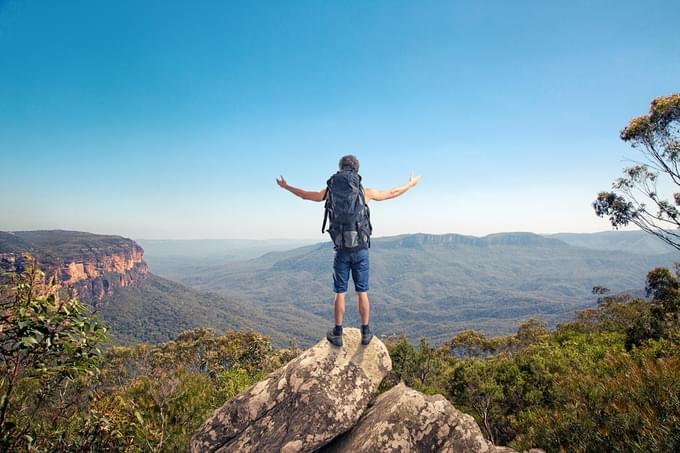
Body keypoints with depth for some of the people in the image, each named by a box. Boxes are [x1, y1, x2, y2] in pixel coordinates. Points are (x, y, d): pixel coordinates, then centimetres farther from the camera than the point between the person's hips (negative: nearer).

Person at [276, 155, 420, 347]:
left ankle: (337, 334, 15)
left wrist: (285, 186, 38)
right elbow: (392, 193, 11)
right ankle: (365, 333, 16)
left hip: (341, 250, 0)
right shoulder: (364, 191, -2)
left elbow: (305, 195, 18)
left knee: (340, 292, 9)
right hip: (361, 249, 0)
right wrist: (411, 184, 31)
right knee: (362, 292, 9)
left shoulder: (329, 191, 2)